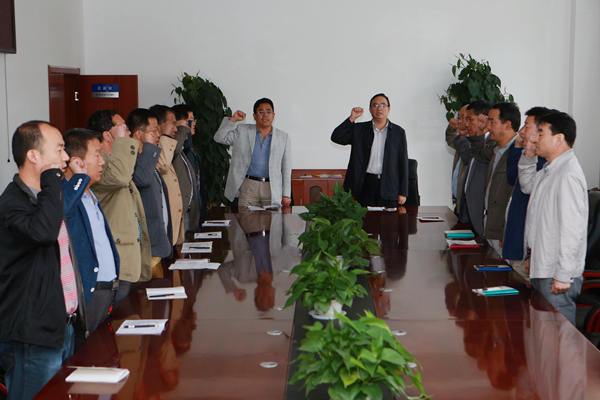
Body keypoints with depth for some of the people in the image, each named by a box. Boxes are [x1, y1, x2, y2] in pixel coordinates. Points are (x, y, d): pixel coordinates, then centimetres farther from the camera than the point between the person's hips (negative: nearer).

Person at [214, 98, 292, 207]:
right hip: (248, 187, 0)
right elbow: (219, 138, 7)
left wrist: (286, 194, 3)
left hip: (273, 189, 0)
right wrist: (233, 120, -2)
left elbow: (286, 168, 9)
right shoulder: (243, 131, 11)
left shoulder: (283, 137, 10)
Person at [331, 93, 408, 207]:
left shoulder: (399, 132, 9)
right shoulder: (359, 129, 9)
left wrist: (403, 192, 1)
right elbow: (336, 137, 0)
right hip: (365, 184, 0)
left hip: (389, 187, 0)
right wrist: (352, 118, -6)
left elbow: (403, 163, 7)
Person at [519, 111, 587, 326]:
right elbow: (527, 185, 36)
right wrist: (528, 156, 18)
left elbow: (573, 228, -24)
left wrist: (563, 275, -24)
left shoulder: (568, 173, -19)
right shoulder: (548, 171, 13)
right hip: (542, 269, 10)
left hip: (557, 275, -10)